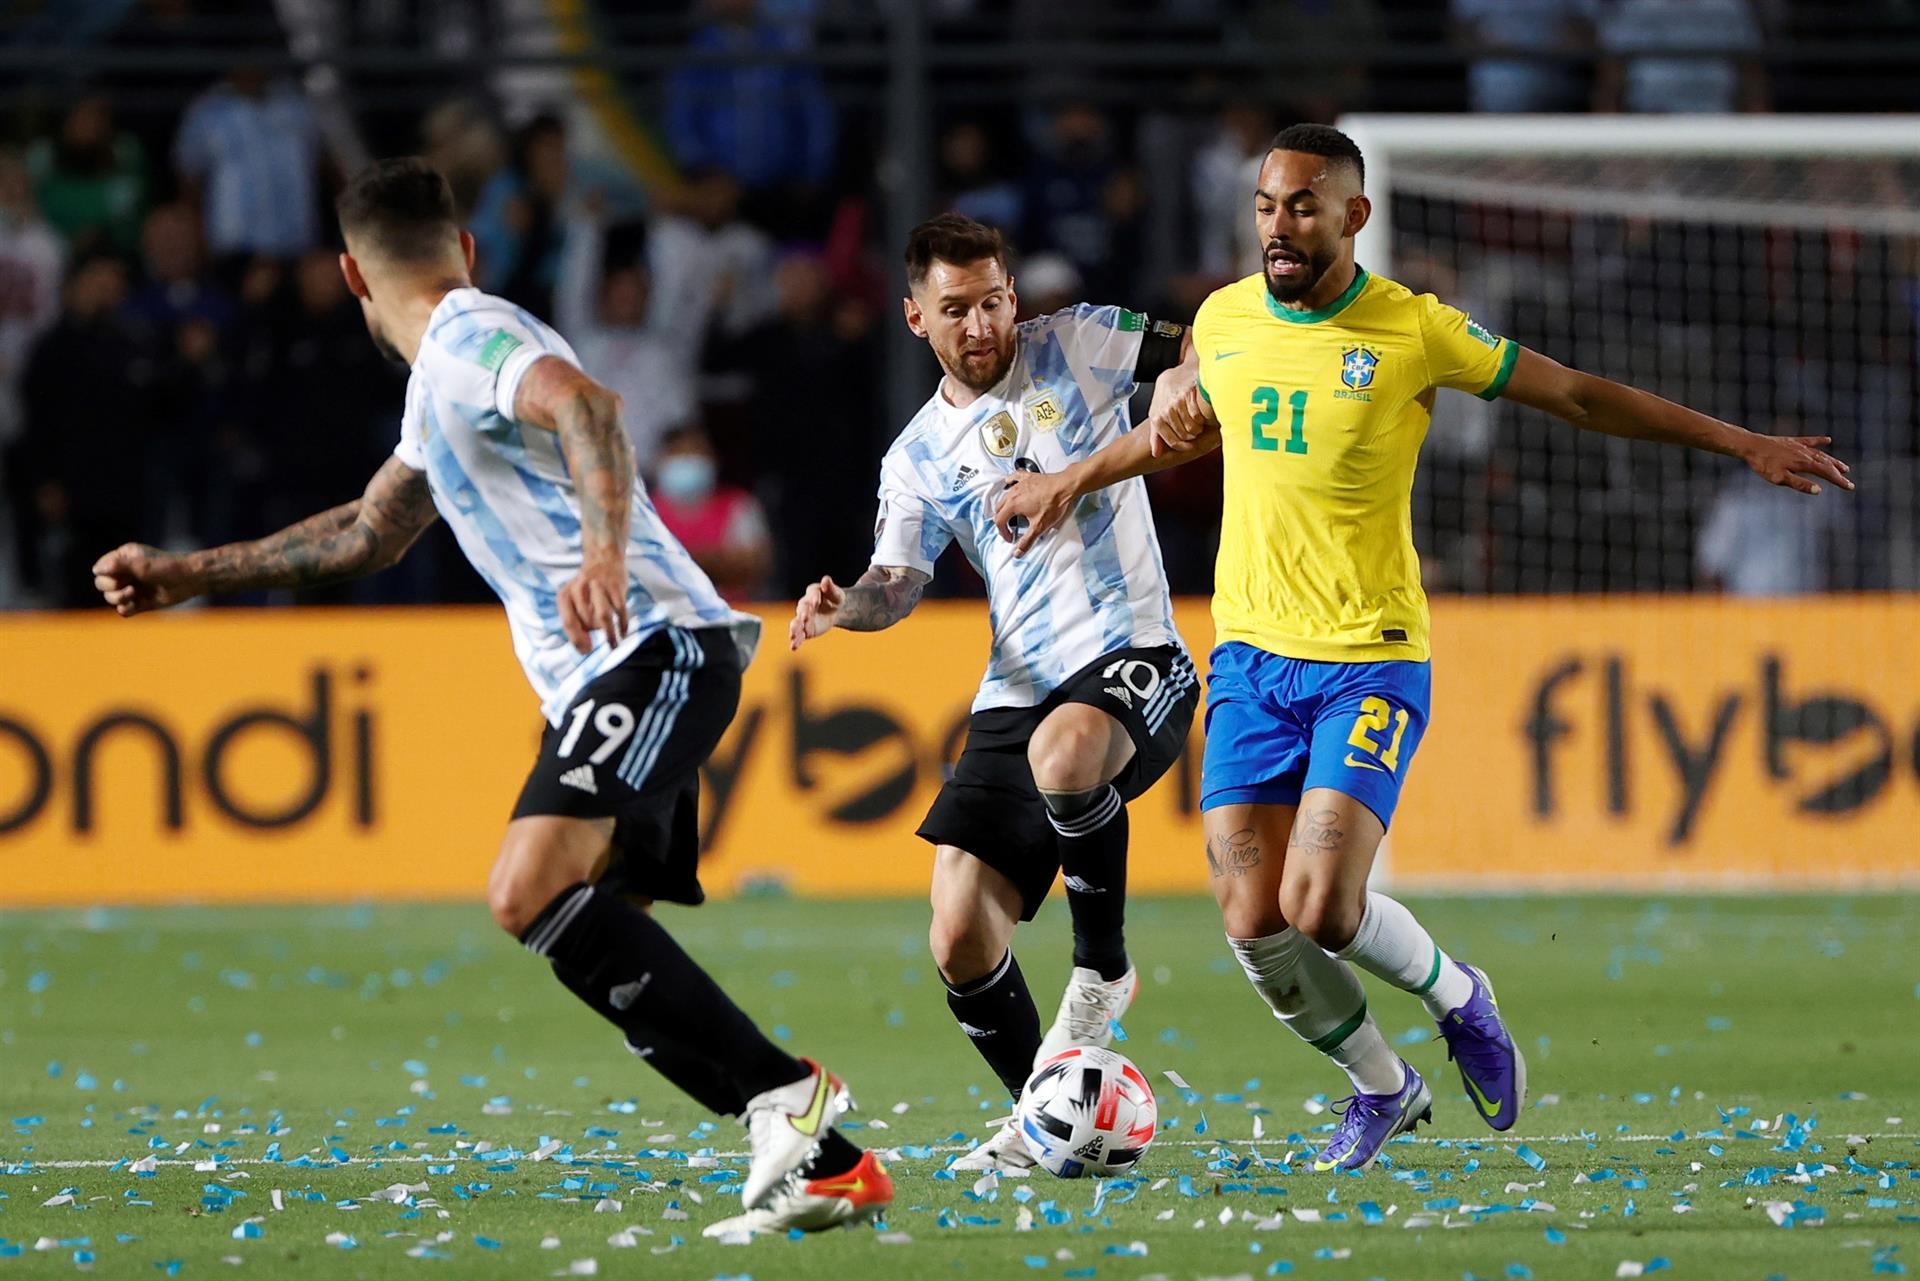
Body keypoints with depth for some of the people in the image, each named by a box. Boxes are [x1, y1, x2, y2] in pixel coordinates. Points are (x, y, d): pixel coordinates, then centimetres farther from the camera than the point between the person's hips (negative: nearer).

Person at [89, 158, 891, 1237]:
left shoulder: (471, 337, -6)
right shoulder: (440, 380, 26)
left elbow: (588, 408, -27)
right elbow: (368, 534, 38)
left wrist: (605, 551, -44)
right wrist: (182, 576, 41)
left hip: (657, 650, -10)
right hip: (604, 678, 10)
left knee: (532, 893, -27)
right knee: (602, 961, 5)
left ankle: (784, 1094, -28)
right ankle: (826, 1163, 2)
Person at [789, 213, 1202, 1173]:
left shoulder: (1073, 348, 6)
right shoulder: (919, 457, 13)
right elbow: (894, 586, 4)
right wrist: (841, 606, -18)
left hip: (1133, 660, -4)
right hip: (1017, 693, 4)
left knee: (1064, 747, -40)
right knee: (961, 939, -8)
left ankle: (1103, 970, -17)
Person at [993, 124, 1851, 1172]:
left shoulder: (1416, 332, -9)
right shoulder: (1223, 320, 3)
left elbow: (1579, 397, 0)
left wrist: (1744, 444, 0)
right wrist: (1075, 481, 30)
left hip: (1370, 661, -4)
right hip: (1250, 653, 4)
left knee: (1321, 911, -19)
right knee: (1254, 927, -4)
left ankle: (1458, 998, 14)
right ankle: (1381, 1087, 23)